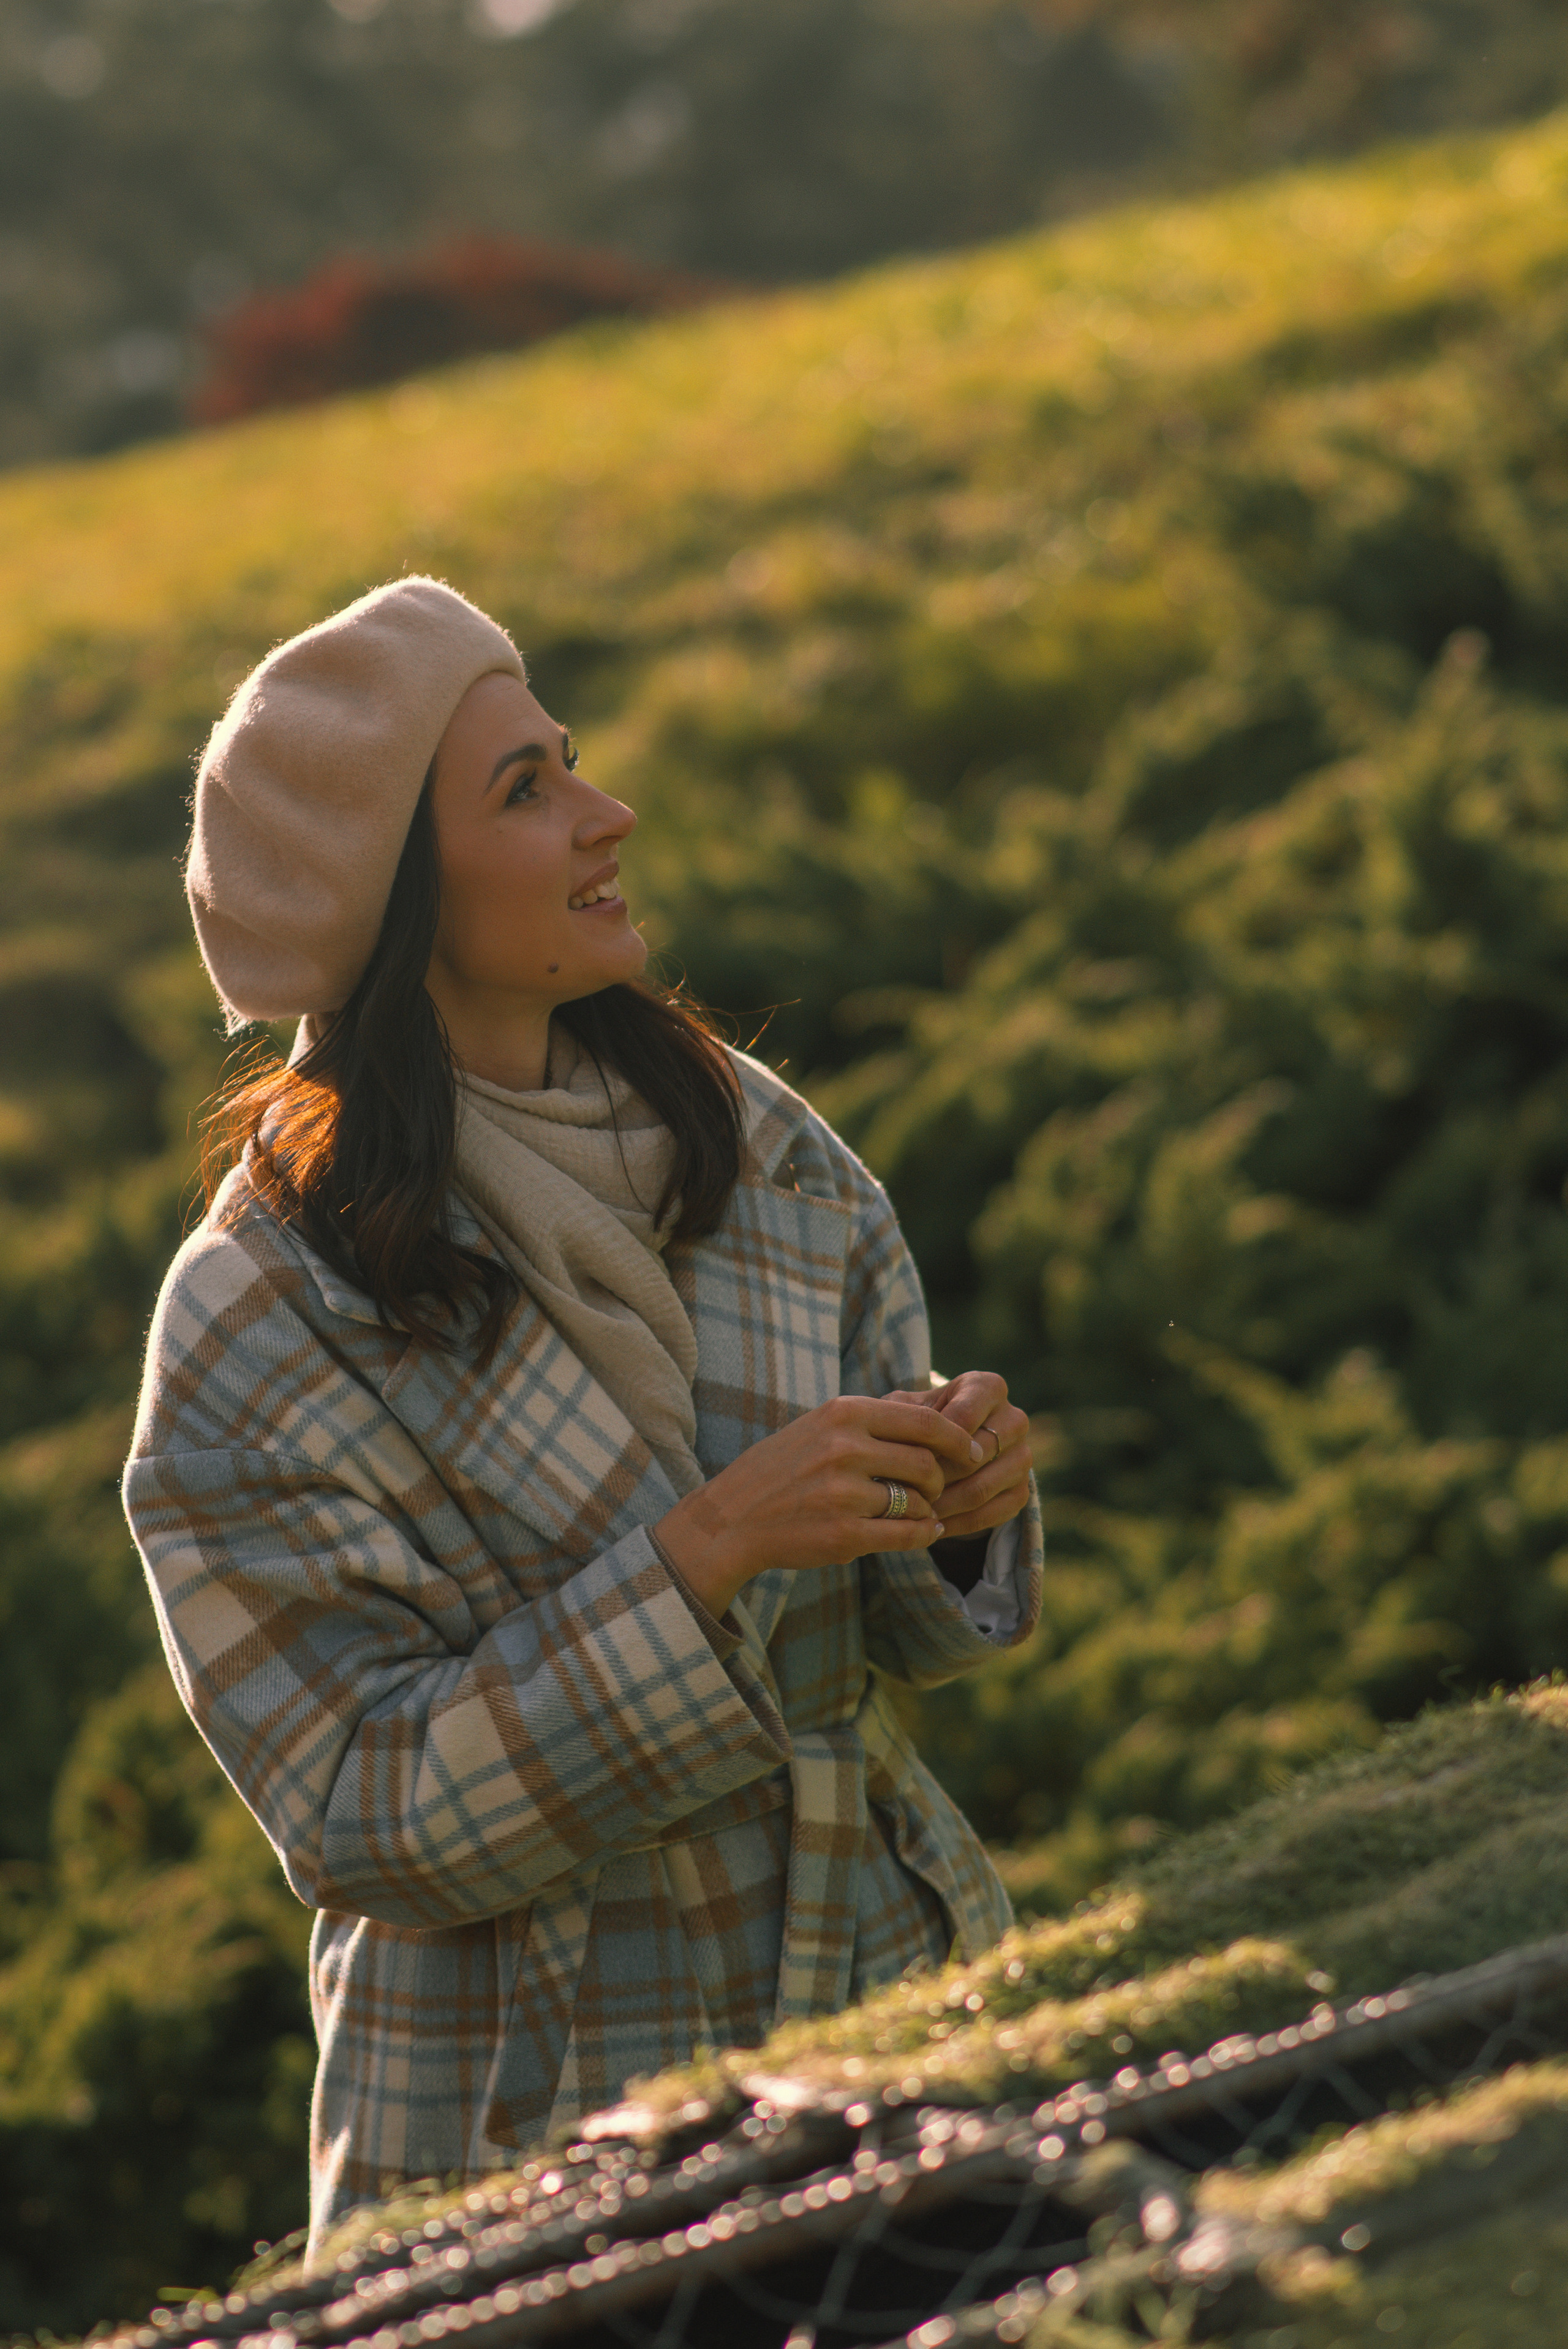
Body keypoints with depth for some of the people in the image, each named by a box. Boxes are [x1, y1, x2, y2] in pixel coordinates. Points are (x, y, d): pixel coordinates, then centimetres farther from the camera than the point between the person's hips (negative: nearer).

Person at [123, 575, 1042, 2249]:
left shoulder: (744, 1138, -1)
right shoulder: (259, 1330, -15)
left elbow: (893, 1621, 7)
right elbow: (370, 1825, -18)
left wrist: (955, 1496, -17)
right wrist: (708, 1552, -27)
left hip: (888, 1995, 5)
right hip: (531, 2124, -4)